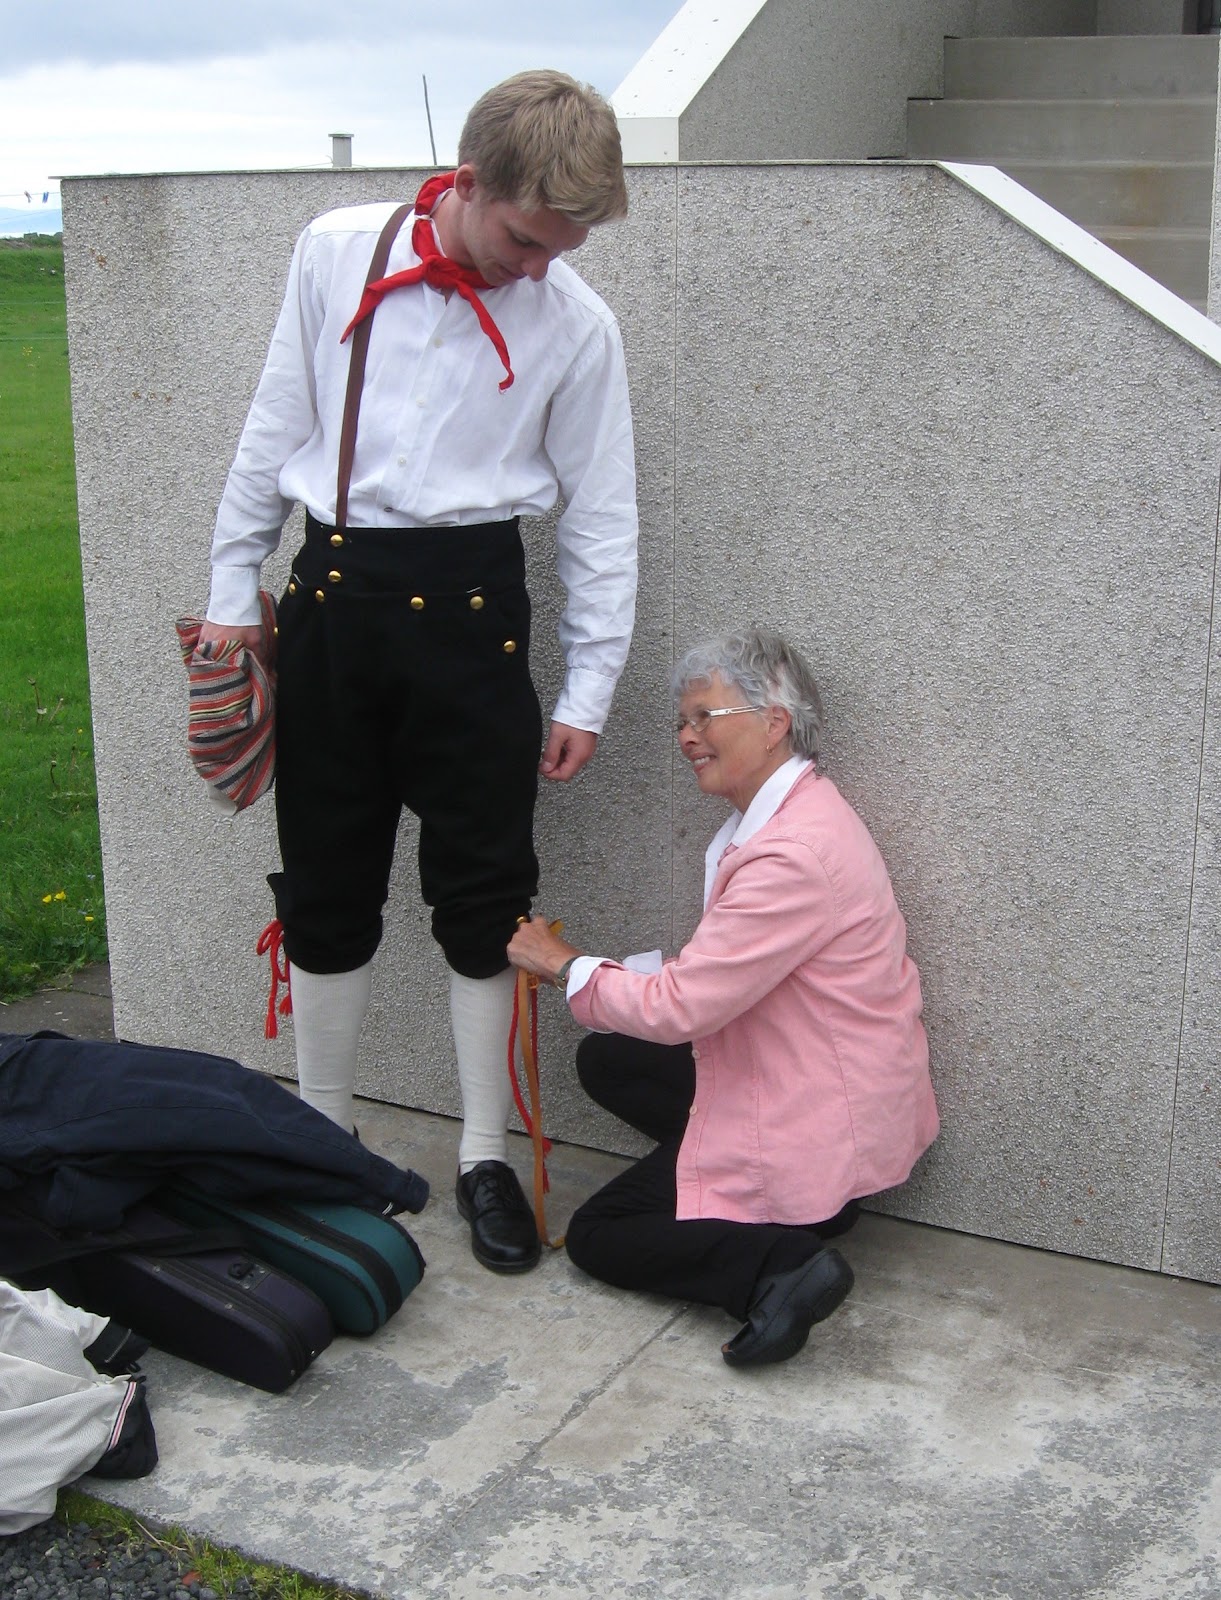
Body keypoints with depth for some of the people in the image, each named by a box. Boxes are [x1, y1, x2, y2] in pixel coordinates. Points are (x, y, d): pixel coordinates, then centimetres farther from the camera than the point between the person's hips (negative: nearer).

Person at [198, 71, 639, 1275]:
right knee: (325, 890, 9)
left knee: (482, 894, 2)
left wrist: (589, 690, 1)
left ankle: (485, 1160, 17)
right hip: (332, 593, 2)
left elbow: (602, 517, 3)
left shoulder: (573, 324, -2)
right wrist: (235, 586, 9)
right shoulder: (335, 253, 1)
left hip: (468, 607, -1)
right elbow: (275, 428, 9)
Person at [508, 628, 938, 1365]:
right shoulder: (781, 813, 4)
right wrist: (603, 970, -1)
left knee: (596, 1237, 3)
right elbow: (714, 971, 11)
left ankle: (785, 1265, -12)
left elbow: (679, 1007, -25)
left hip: (816, 1137, -10)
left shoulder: (796, 853, -28)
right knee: (606, 1061, 17)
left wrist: (566, 966, -9)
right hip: (783, 1080, 10)